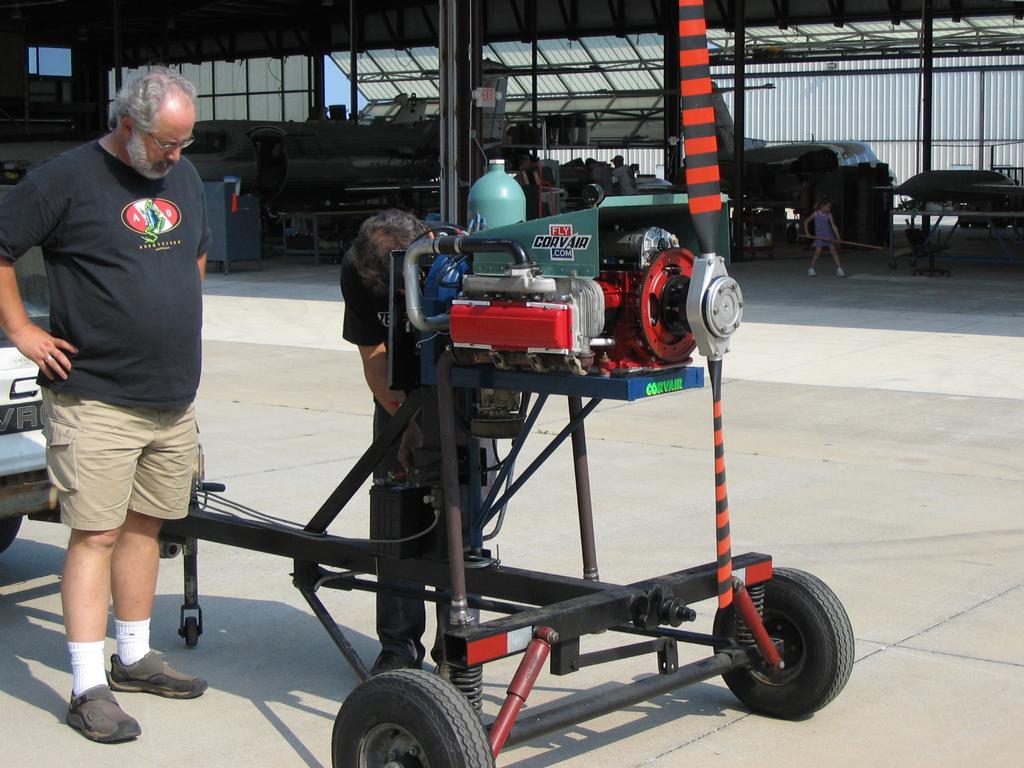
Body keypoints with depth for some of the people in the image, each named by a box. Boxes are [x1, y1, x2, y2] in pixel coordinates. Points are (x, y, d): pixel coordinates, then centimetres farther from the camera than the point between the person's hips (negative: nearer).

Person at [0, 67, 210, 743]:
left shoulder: (185, 178, 12)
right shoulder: (66, 180, -10)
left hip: (173, 396, 7)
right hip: (96, 400, -7)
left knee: (145, 525, 13)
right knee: (96, 535, -7)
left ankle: (134, 658, 26)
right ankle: (90, 688, -4)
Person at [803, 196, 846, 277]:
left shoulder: (829, 215, -1)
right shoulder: (816, 214, -4)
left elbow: (833, 226, -6)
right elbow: (806, 221, 7)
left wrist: (838, 237, -15)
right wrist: (807, 233, 3)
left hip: (829, 235, 2)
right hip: (819, 236, -2)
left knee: (834, 250, -5)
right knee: (818, 251, -11)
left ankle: (839, 269, -5)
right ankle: (811, 269, 3)